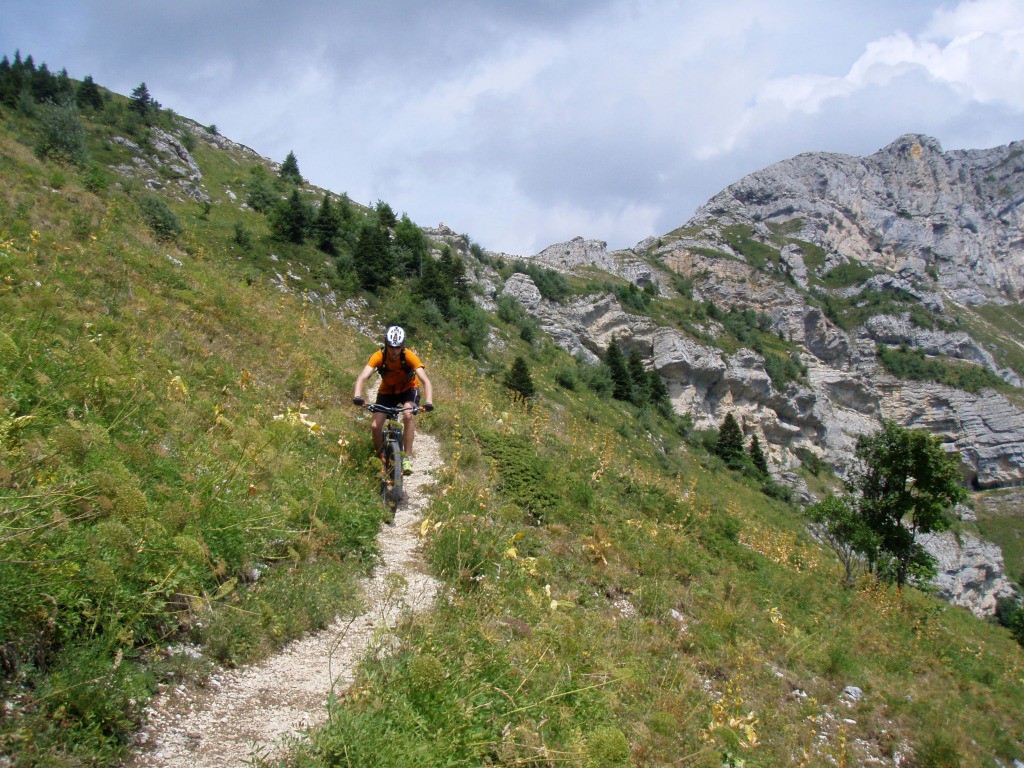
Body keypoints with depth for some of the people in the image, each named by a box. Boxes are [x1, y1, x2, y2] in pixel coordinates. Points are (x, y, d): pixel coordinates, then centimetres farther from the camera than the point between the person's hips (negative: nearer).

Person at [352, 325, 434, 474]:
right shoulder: (379, 356, -26)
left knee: (407, 415, -31)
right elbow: (362, 378, -35)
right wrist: (357, 396, -54)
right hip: (387, 391, 2)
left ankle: (407, 457, -21)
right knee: (375, 426, -12)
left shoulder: (409, 356, -29)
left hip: (408, 389, -2)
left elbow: (425, 381, -35)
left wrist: (428, 402, -52)